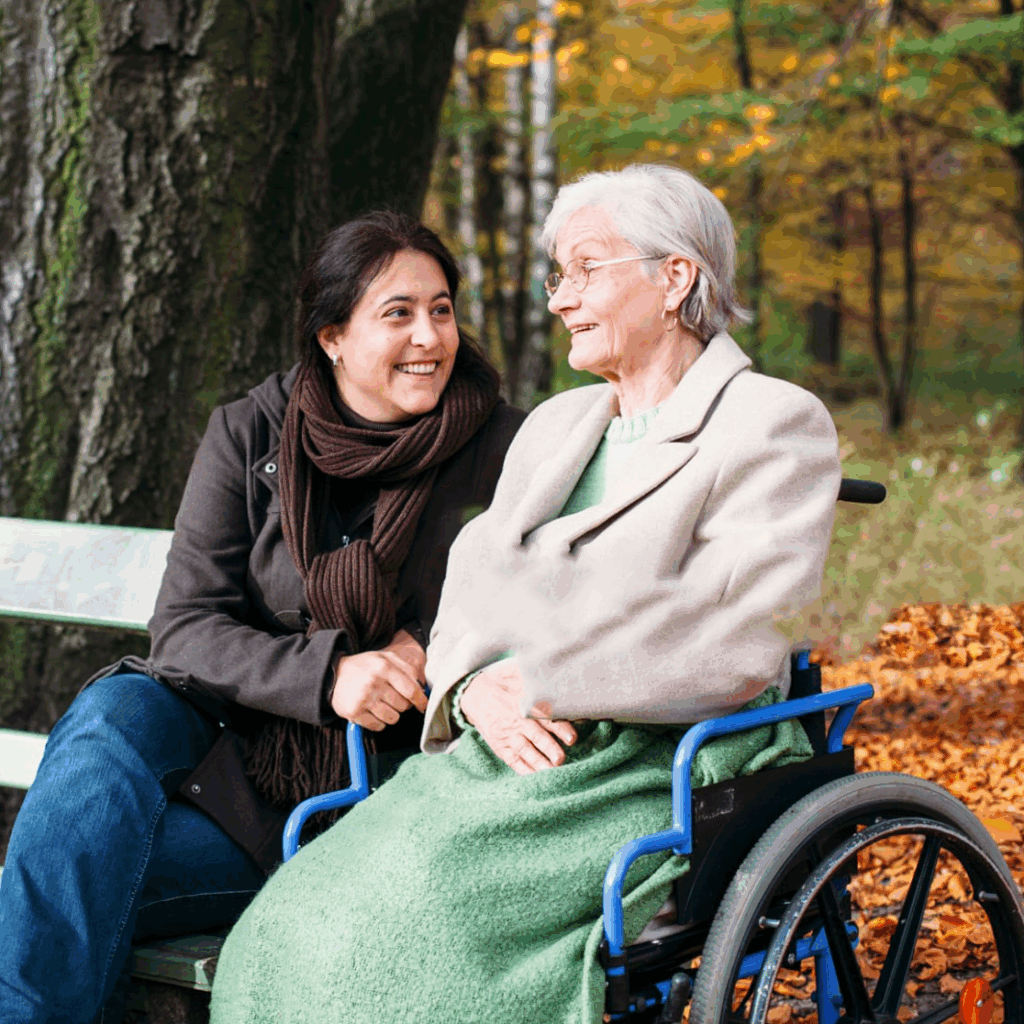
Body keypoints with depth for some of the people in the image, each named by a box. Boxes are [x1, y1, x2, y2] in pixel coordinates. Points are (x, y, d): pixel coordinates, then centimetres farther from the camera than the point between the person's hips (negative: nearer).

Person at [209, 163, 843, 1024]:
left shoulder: (777, 424, -1)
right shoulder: (555, 425, 23)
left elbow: (738, 639, -13)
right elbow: (471, 588, 16)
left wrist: (540, 681, -12)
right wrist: (473, 688, -7)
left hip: (649, 774, -6)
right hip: (499, 753, 6)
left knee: (408, 927, -29)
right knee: (292, 927, -19)